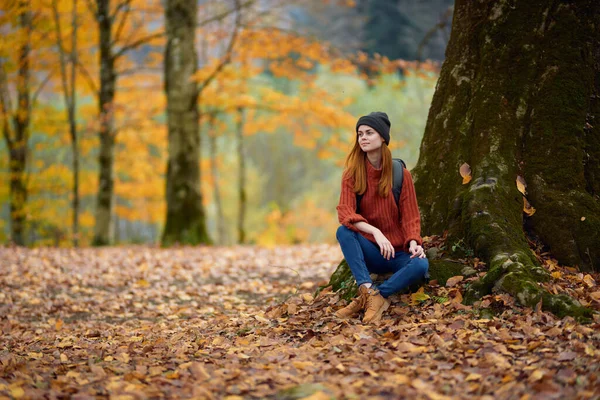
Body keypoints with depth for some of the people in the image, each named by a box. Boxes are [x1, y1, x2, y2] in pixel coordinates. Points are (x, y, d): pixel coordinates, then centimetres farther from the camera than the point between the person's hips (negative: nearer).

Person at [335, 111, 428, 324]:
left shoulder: (401, 174, -3)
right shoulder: (352, 174, -3)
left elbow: (410, 217, -3)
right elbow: (345, 213, -16)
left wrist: (413, 244, -23)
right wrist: (375, 232, -31)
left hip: (398, 253, 0)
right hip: (370, 253, 0)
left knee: (420, 264, -31)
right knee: (344, 231, -30)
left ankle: (366, 298, -26)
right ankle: (370, 292, -37)